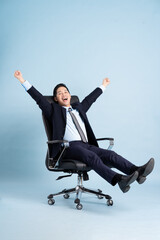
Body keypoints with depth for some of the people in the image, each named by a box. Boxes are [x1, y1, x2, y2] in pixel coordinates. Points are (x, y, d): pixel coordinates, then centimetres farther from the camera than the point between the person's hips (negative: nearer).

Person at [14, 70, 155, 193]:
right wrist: (22, 81, 2)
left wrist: (103, 86, 55)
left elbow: (91, 98, 43)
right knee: (91, 156, -35)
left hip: (87, 145, 6)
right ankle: (118, 180, -54)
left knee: (110, 155, -22)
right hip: (69, 147, -5)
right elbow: (39, 98, 7)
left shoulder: (79, 108, 29)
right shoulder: (54, 110, 15)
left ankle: (137, 171, -41)